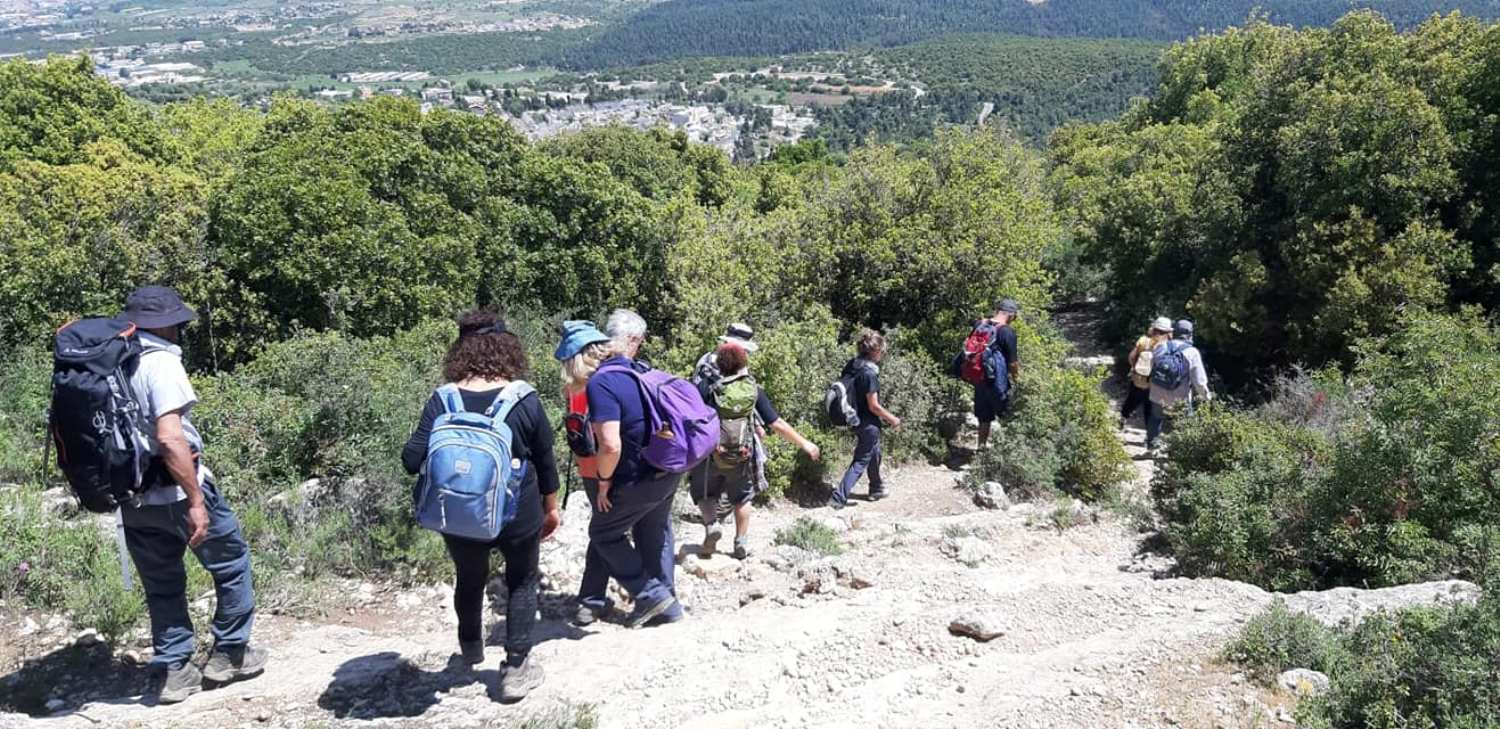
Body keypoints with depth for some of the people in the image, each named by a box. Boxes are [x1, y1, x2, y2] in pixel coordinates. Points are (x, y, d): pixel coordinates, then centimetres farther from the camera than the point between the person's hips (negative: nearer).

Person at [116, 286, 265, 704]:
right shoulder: (160, 362, -16)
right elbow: (169, 437, -25)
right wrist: (196, 502, -23)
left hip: (134, 498, 7)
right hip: (176, 491, -7)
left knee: (162, 586, 17)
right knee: (232, 565, 12)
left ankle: (172, 672, 21)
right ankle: (229, 654, 20)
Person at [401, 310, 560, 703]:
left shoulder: (442, 401, -12)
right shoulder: (524, 400, -13)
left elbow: (413, 460, -14)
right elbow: (544, 460, -3)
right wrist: (551, 506, 12)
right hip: (517, 514, -2)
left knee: (469, 580, 27)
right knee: (522, 582, 20)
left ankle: (471, 648, 49)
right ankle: (516, 668, 17)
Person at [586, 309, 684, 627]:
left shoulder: (601, 382, -23)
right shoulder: (645, 373, 0)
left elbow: (611, 446, -30)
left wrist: (604, 482, -15)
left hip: (638, 481, -7)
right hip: (668, 474, 7)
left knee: (603, 533, 15)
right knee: (655, 534, 24)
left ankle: (650, 594, 14)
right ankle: (666, 604, 35)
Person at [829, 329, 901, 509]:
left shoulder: (851, 366, -2)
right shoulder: (869, 373, -26)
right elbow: (874, 406, -22)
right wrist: (892, 419, -7)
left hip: (855, 418, 9)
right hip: (868, 423, -9)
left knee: (874, 454, 27)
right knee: (861, 461, 2)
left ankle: (876, 489, 44)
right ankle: (838, 497, 1)